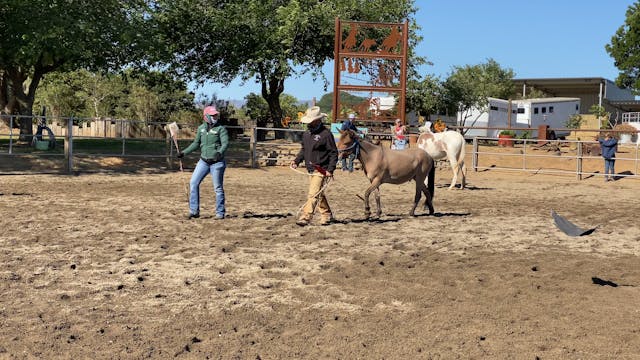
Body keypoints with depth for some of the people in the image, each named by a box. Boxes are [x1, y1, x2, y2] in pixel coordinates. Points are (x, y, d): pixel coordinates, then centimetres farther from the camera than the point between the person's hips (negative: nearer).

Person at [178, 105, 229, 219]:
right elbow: (196, 143, 19)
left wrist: (220, 152, -39)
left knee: (218, 188, 0)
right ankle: (194, 211, 10)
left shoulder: (221, 128, -8)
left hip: (217, 162, -5)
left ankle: (220, 213, 12)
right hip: (203, 161, 5)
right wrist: (184, 152, 14)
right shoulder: (201, 128, 7)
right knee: (193, 183, 1)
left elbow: (225, 143, -19)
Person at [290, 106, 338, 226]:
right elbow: (303, 150, 22)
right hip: (311, 170, 9)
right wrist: (296, 160, 5)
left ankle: (305, 217, -13)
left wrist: (330, 170, -19)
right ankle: (327, 215, 31)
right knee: (319, 194, 17)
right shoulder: (306, 134, 10)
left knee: (313, 195, -12)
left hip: (321, 170, -9)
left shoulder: (326, 134, -13)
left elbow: (333, 153, -12)